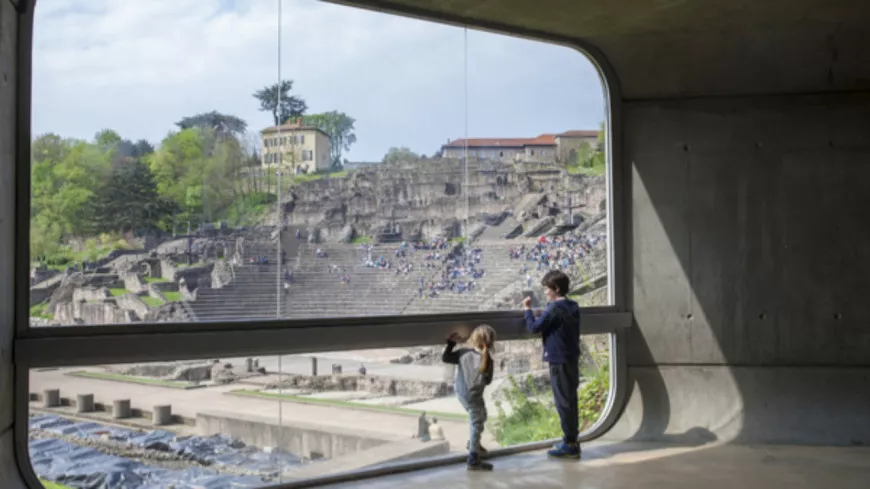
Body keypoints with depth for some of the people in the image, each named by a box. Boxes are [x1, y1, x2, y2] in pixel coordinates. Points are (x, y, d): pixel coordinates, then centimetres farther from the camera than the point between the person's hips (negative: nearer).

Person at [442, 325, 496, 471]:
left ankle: (473, 443, 47)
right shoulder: (487, 360, -21)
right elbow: (487, 381, -11)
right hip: (473, 396, -7)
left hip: (460, 392, 7)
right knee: (477, 425, 2)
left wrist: (451, 343, 7)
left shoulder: (463, 353, -9)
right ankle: (474, 460, 4)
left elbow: (445, 358, 1)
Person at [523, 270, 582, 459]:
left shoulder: (554, 309, -17)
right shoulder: (573, 307, 10)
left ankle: (570, 444, -2)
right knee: (570, 400, 14)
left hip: (559, 361, -9)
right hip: (572, 359, 9)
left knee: (563, 402, -5)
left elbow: (534, 327, -13)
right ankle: (571, 441, 21)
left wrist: (527, 310, -2)